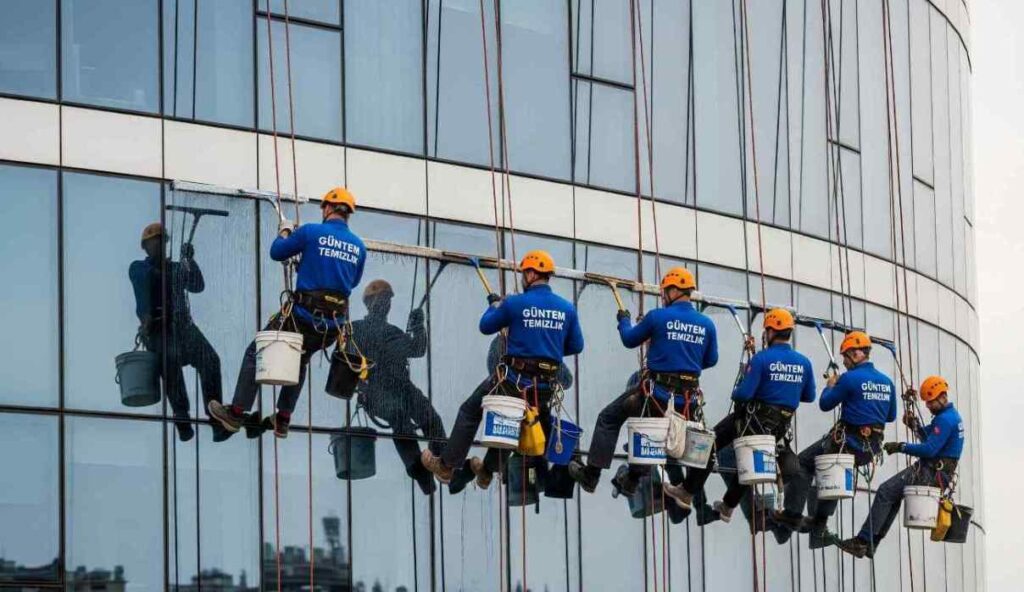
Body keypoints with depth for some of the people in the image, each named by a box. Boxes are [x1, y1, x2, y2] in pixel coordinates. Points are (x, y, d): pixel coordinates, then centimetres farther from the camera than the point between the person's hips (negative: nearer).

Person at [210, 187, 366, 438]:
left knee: (256, 353, 12)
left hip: (303, 316, -5)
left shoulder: (311, 232, -8)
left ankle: (236, 413, 11)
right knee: (300, 360, 29)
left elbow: (276, 253, 6)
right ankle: (283, 420, 29)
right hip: (335, 323, 5)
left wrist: (284, 231, 25)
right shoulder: (359, 246, 5)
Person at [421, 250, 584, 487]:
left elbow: (486, 326, 4)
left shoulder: (515, 303, -10)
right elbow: (576, 346, 8)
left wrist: (494, 305, 23)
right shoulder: (567, 308, 0)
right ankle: (487, 470, 41)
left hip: (515, 378, -4)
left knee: (470, 411, 15)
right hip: (546, 385, 4)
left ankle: (446, 466, 16)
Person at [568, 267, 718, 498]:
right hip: (688, 399, 4)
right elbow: (710, 360, 12)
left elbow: (629, 340, 7)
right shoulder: (707, 324, 2)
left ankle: (591, 476, 12)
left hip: (657, 391, -4)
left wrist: (624, 320, 27)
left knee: (608, 419, 13)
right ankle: (632, 479, 31)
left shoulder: (658, 317, -8)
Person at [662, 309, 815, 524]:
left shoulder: (762, 358, -16)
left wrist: (735, 393, 2)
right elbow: (809, 397, 10)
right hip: (782, 425, 5)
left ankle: (687, 493, 11)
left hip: (754, 419, -5)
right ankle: (728, 506, 34)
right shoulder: (804, 363, 0)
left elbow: (744, 393, -20)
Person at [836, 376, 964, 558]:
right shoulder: (953, 415, 17)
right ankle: (871, 543, 12)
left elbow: (929, 449, -24)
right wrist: (916, 426, 4)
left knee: (886, 492, -15)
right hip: (939, 471, 11)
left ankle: (862, 541, -18)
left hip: (933, 473, -11)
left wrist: (901, 447, -17)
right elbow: (931, 438, 23)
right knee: (893, 493, 18)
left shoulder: (945, 420, -17)